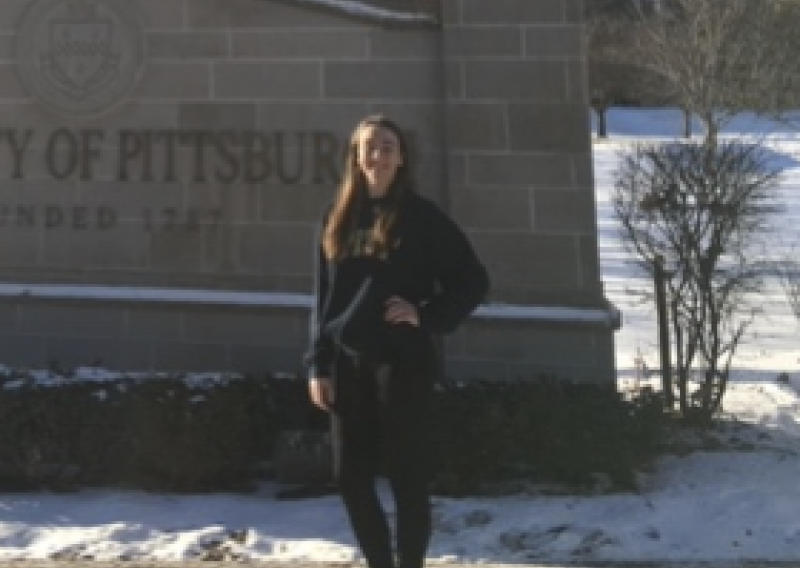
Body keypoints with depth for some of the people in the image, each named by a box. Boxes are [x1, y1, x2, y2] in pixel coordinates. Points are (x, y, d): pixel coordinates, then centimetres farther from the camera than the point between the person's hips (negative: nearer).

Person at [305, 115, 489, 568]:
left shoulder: (422, 217, -2)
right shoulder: (340, 218, 11)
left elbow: (474, 281, 0)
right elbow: (324, 297, 12)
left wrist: (427, 317, -11)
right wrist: (319, 365, 6)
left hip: (403, 360, -5)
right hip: (349, 362, 5)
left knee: (407, 475, -1)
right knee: (351, 476, 7)